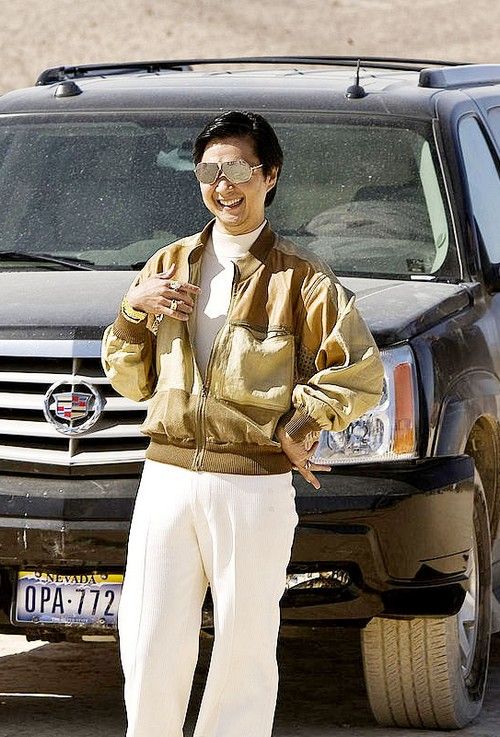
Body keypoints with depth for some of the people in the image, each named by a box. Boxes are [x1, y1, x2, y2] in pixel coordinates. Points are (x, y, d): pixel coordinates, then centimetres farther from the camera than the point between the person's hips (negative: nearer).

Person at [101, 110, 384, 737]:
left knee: (244, 652, 2)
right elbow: (130, 381, 15)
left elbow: (360, 374, -4)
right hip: (166, 478, 3)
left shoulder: (299, 278, 1)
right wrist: (134, 310, -1)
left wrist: (292, 428, -8)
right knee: (148, 649, 1)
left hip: (254, 489, -3)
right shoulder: (169, 266, 14)